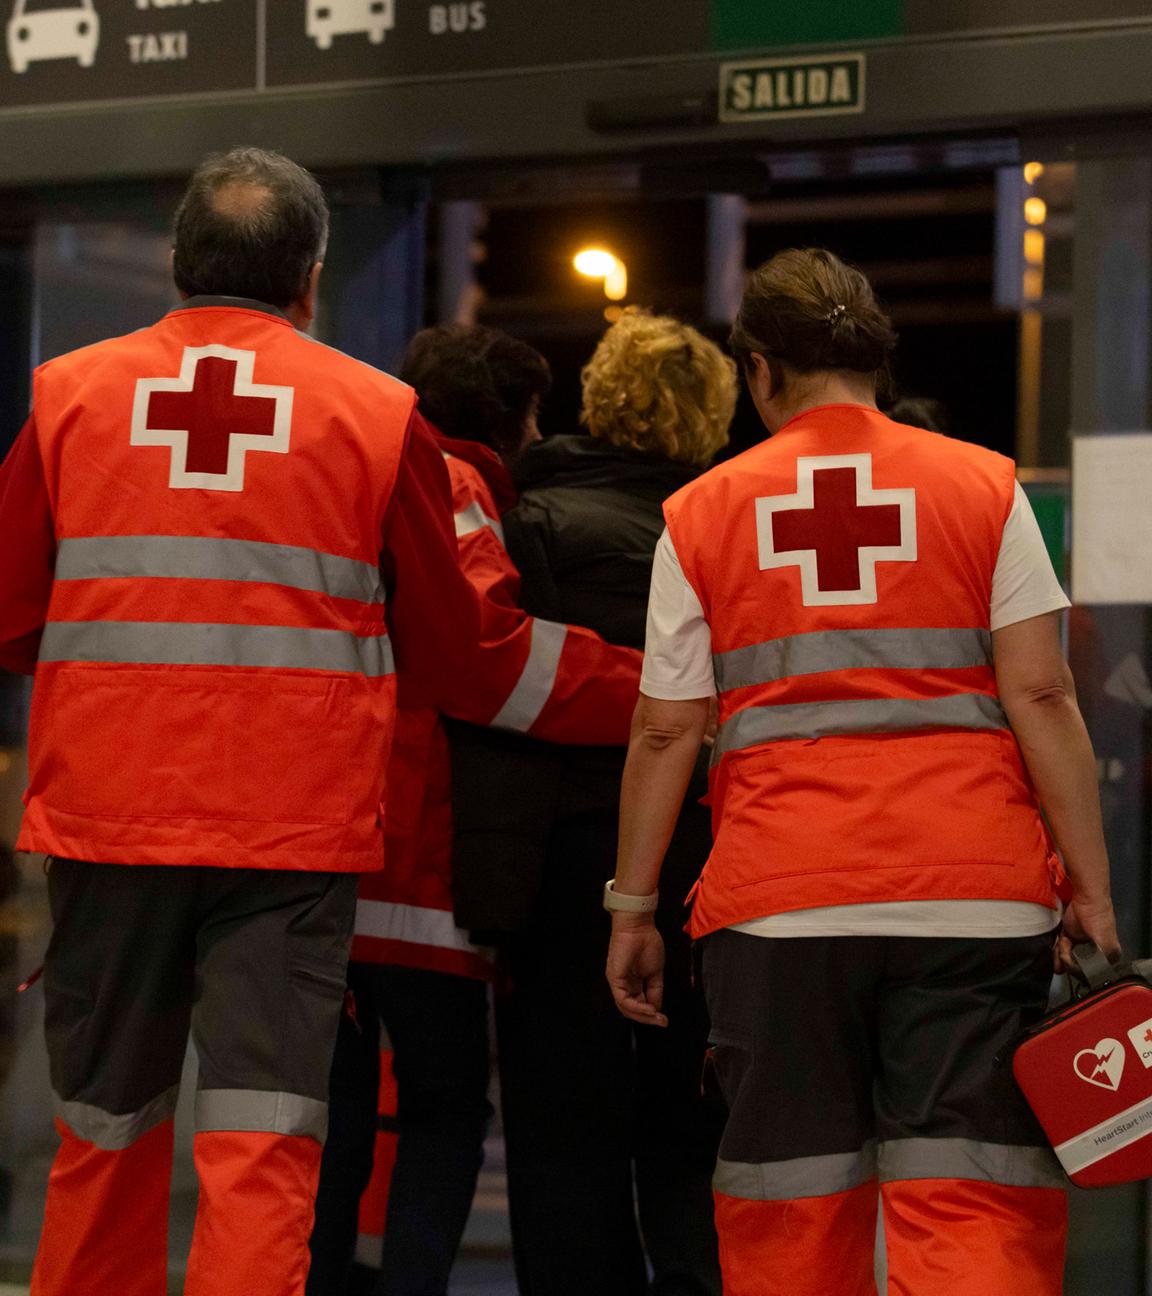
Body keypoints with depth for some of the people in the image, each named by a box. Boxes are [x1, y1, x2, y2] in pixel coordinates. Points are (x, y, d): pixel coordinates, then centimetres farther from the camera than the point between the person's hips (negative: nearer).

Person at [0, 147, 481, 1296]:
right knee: (262, 1148, -1)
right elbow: (442, 648, 6)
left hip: (103, 817, 2)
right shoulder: (381, 414, 1)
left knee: (105, 1137, 16)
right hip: (294, 831, -2)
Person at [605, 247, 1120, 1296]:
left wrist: (632, 909, 15)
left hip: (776, 904, 1)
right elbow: (1042, 696, 0)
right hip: (972, 896, -1)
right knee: (976, 1208, -2)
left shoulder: (702, 514, 9)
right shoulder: (984, 487, 6)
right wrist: (1091, 887, 2)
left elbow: (665, 734, 7)